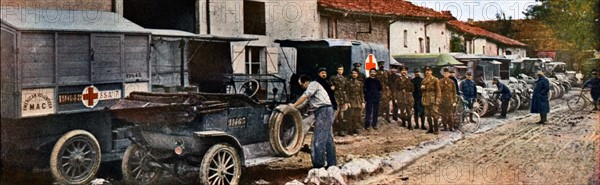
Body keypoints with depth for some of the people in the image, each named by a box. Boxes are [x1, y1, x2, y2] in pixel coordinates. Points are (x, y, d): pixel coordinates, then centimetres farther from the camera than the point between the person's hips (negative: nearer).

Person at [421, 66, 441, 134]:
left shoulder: (435, 80, -4)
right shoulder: (423, 81, 14)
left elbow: (438, 91, -7)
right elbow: (422, 90, 23)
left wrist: (437, 100, -14)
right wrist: (422, 87, -1)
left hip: (433, 100, -6)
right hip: (426, 100, 6)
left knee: (435, 115, -8)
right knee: (428, 115, 10)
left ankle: (436, 129, -4)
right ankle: (430, 128, 19)